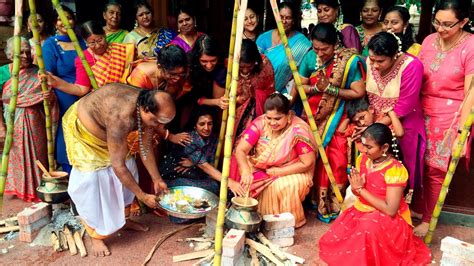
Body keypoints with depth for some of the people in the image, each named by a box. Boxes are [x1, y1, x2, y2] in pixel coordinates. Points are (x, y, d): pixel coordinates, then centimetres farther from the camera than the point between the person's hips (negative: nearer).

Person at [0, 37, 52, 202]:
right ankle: (21, 188, 28)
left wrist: (50, 96, -21)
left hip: (36, 122, 1)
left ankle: (39, 187, 26)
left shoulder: (37, 72, -2)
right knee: (18, 156, 10)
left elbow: (48, 94, 4)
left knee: (38, 155, 9)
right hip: (14, 124, -1)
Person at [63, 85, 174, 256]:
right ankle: (96, 235, 2)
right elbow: (117, 166, -38)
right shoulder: (122, 117, -44)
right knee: (93, 179, -14)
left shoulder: (148, 108, -20)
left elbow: (145, 148, -4)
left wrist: (157, 179, -1)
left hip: (105, 127, 8)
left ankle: (123, 219, 24)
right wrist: (143, 196, -29)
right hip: (81, 126, -7)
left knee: (129, 169, 5)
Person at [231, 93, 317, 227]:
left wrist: (278, 172, -19)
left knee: (284, 187, -32)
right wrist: (246, 171, -40)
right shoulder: (260, 123, -17)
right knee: (246, 181, -24)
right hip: (260, 168, 3)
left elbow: (307, 163, -19)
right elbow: (240, 150, -21)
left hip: (290, 172, -3)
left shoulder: (299, 130, -24)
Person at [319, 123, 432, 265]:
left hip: (388, 220, -6)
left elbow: (390, 210, -26)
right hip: (361, 212, 6)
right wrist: (356, 186, -17)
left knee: (369, 227, -38)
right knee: (332, 241, -11)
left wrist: (361, 189, -21)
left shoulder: (395, 170, -21)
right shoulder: (363, 159, -1)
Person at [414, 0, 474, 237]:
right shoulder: (429, 40, 3)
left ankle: (427, 219, 20)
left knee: (435, 169, 3)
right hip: (423, 113, 4)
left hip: (451, 116, -4)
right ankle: (417, 209, 27)